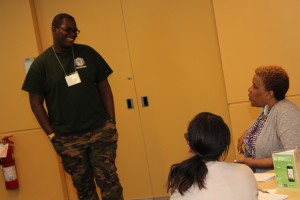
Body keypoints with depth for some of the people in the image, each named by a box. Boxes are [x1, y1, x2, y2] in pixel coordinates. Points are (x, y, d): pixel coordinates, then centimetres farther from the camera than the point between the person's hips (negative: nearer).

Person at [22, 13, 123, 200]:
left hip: (101, 131, 1)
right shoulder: (41, 63, 0)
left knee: (109, 181, 1)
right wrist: (52, 134, -3)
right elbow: (36, 102, 2)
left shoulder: (87, 53, 4)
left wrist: (112, 121, 0)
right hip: (68, 139, -1)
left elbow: (104, 87, 7)